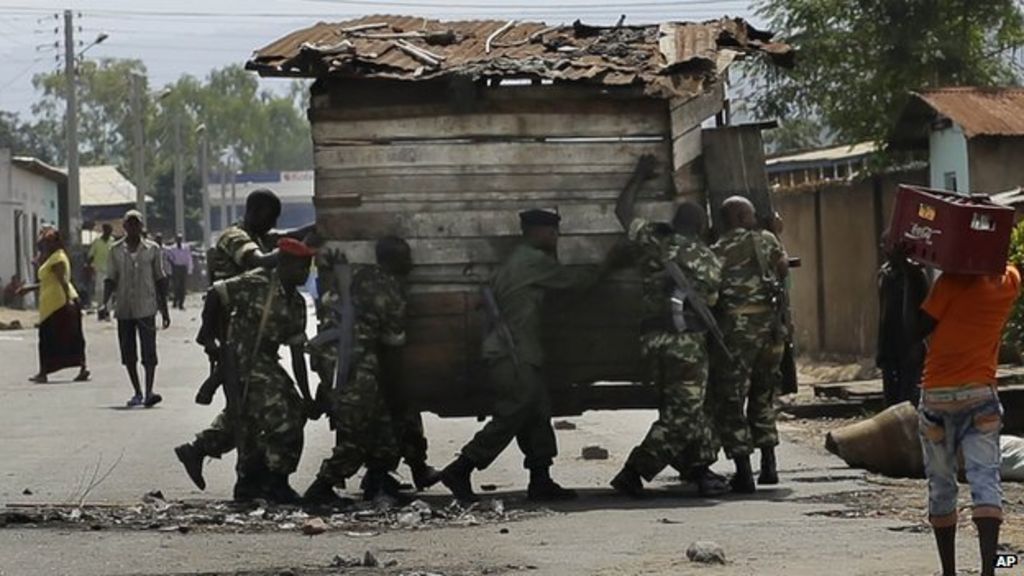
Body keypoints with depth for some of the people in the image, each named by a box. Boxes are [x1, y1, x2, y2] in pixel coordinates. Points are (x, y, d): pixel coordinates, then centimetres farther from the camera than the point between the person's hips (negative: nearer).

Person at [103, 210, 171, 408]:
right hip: (124, 309, 2)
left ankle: (149, 392, -13)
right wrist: (105, 303, -8)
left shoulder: (152, 249, 4)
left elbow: (160, 280, 8)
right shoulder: (116, 250, 6)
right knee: (128, 353, 5)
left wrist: (164, 309, 7)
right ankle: (137, 393, 16)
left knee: (148, 351, -11)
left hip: (146, 308, -2)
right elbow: (111, 279, 7)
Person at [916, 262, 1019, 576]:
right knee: (985, 479, -7)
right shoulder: (1010, 282, 2)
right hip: (980, 395, 2)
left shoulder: (952, 282, -11)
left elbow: (920, 328, -6)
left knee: (941, 485, 10)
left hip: (937, 395, -2)